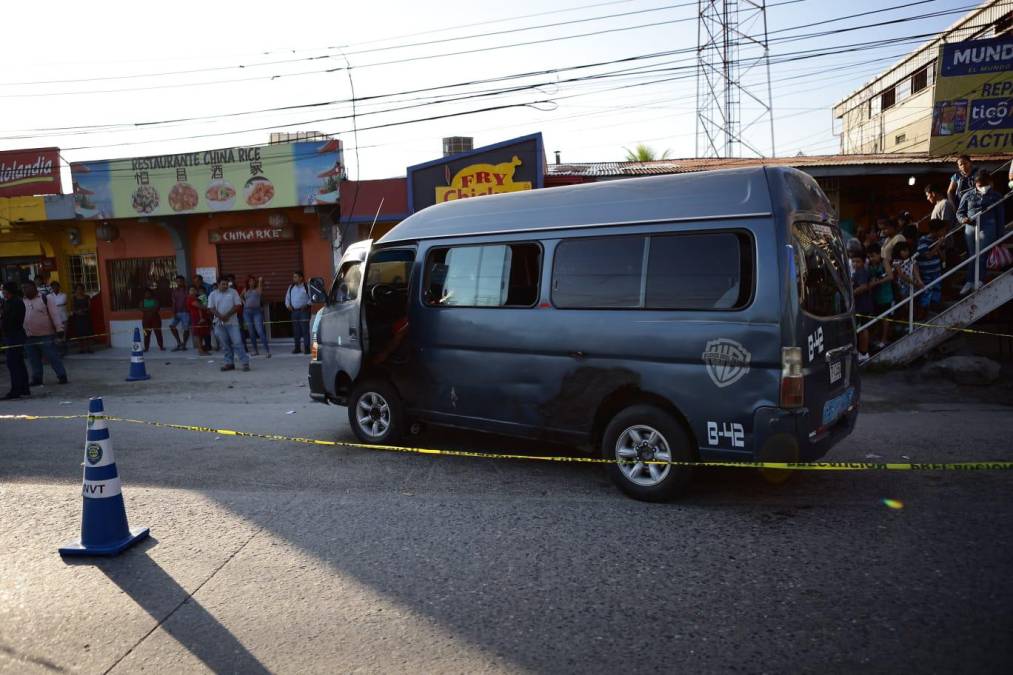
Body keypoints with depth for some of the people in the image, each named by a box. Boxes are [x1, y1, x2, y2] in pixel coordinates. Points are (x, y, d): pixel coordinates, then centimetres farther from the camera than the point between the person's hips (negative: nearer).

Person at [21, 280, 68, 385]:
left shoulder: (45, 299, -4)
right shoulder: (22, 302, 11)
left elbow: (54, 315, -8)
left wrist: (59, 329, -16)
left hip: (45, 335, -5)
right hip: (29, 337, 5)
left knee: (53, 357, -2)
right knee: (34, 360, 10)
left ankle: (62, 377, 4)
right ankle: (37, 379, 19)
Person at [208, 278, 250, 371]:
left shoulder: (233, 292, 4)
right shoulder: (213, 294, 7)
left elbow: (238, 305, -2)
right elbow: (211, 308, 1)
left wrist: (227, 315, -12)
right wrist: (220, 316, -15)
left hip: (232, 322, -2)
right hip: (219, 323, 2)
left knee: (237, 342, -9)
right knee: (226, 344, 6)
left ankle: (245, 362, -7)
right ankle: (229, 363, 13)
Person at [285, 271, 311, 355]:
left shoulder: (306, 286, -1)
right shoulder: (291, 287, 15)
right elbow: (287, 297, 22)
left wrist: (307, 304, -13)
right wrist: (288, 305, 6)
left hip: (304, 310, -5)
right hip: (294, 311, 5)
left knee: (305, 329, -8)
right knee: (296, 330, 6)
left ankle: (306, 348, -4)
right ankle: (297, 348, 14)